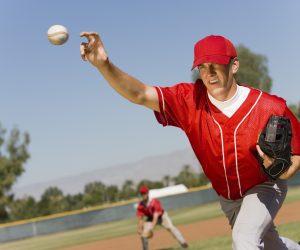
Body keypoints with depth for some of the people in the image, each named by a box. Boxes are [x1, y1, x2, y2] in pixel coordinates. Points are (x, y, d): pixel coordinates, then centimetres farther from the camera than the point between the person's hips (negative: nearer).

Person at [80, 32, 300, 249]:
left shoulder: (270, 108, -28)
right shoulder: (190, 100, -24)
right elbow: (140, 94, -37)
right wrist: (104, 65, -54)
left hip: (265, 188, -4)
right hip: (227, 197, 4)